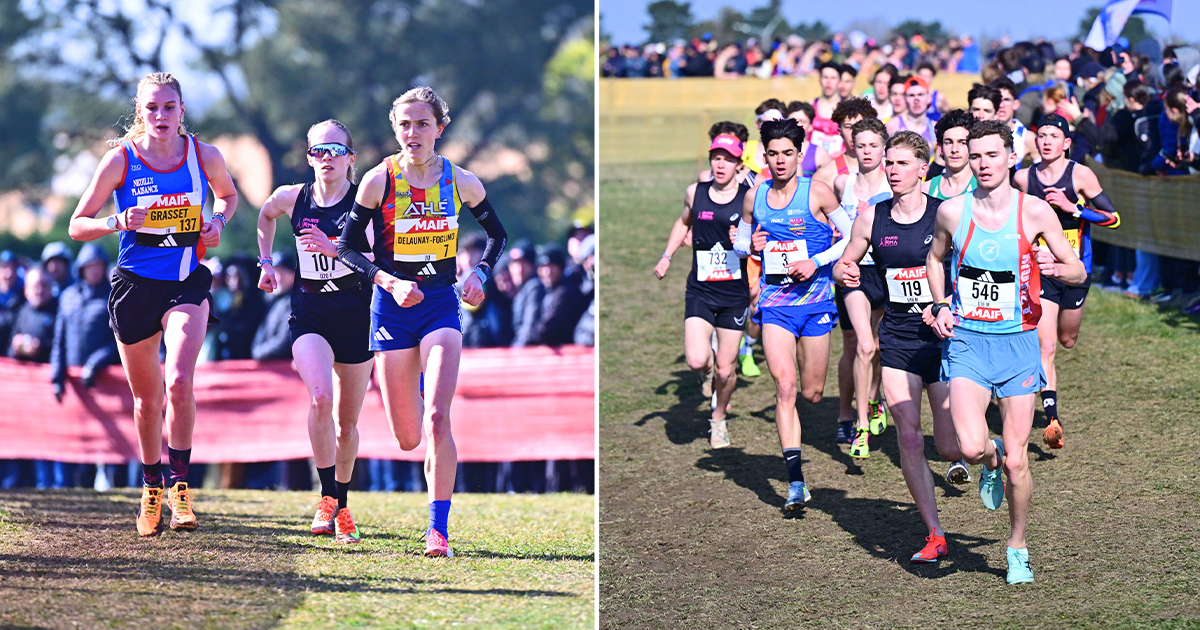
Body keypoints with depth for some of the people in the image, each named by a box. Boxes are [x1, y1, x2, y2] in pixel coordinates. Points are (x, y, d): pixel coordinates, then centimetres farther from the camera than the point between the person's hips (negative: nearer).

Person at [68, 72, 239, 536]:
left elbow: (228, 195, 18)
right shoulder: (121, 159, -9)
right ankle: (151, 488, 31)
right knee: (147, 398, 10)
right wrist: (118, 223, -24)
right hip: (135, 285, 0)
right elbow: (78, 225, -5)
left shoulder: (204, 156, -4)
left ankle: (181, 483, -7)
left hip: (187, 283, 0)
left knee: (179, 382, -22)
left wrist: (218, 221, -3)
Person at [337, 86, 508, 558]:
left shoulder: (460, 182, -1)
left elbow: (497, 234, 15)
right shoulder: (379, 180, -6)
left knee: (437, 420, -19)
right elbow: (346, 248, -2)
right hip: (393, 306, 0)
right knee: (407, 439, 5)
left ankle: (439, 528, -11)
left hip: (441, 304, 0)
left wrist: (479, 274, -3)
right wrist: (389, 282, -16)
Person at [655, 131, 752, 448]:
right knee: (697, 361, -17)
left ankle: (718, 419, 30)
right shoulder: (695, 193, 2)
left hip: (735, 292, -1)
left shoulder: (750, 197, -5)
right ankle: (708, 370, 21)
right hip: (700, 291, 1)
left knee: (725, 370, 2)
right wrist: (667, 256, 16)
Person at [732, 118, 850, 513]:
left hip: (815, 299, -1)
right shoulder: (755, 198, 5)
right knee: (784, 386, -14)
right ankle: (796, 480, -17)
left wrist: (816, 262, -14)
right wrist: (751, 246, -5)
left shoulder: (817, 193, -5)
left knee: (812, 392, 6)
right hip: (775, 302, 1)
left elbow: (853, 238, -2)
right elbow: (739, 243, 18)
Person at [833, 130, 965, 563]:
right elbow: (844, 265, 12)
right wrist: (845, 273, -7)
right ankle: (934, 536, 4)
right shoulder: (872, 217, 2)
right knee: (909, 438, -7)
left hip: (943, 337, -2)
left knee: (949, 447, -3)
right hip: (897, 340, 2)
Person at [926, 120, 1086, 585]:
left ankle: (1017, 548, 24)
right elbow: (935, 258, 20)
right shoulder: (952, 210, -1)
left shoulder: (1034, 212, -5)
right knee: (972, 447, -20)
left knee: (1016, 461, 1)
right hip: (966, 340, 0)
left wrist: (1056, 268, -21)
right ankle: (989, 463, 19)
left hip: (1017, 342, 0)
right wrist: (941, 306, 5)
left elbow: (1078, 271, 2)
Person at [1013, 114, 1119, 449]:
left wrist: (1072, 207, -20)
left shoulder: (1081, 175, -9)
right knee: (1045, 346, -14)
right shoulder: (1022, 178, -3)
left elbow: (1113, 218, -10)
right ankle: (1052, 419, -17)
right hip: (1040, 270, -1)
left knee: (1067, 340, 17)